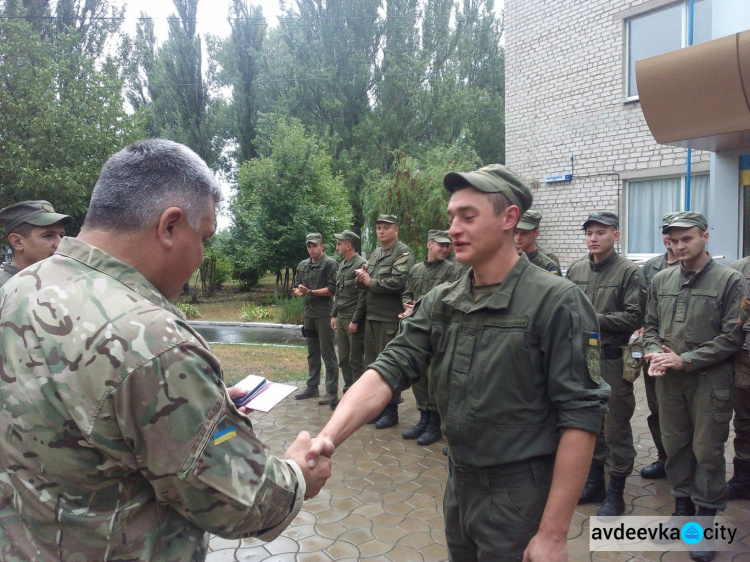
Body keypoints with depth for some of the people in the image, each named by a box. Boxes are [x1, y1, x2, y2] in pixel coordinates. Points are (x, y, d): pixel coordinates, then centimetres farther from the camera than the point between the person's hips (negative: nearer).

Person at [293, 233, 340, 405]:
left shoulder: (330, 263, -7)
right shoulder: (303, 265, 13)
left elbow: (332, 289, -12)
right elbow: (299, 286, 18)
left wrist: (310, 291, -19)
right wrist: (299, 291, -5)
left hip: (325, 313, -7)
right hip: (309, 313, 7)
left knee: (328, 353, -2)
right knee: (312, 352, 15)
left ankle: (332, 391, 5)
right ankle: (312, 387, 25)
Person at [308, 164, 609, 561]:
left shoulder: (556, 302, -17)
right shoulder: (440, 302, 0)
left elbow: (581, 416, -18)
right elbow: (389, 371, -8)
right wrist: (329, 437, -23)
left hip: (521, 497, -5)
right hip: (459, 485, 6)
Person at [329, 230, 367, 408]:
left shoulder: (361, 264, -12)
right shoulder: (341, 265, 15)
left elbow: (363, 295, -16)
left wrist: (355, 320, -18)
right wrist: (334, 315, 14)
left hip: (354, 320, -8)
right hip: (341, 319, 8)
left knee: (356, 360, -1)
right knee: (344, 359, 12)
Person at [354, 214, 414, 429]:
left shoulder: (403, 253, -8)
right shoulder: (375, 253, 18)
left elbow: (397, 282, -22)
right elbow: (364, 282, 21)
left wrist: (370, 282, -11)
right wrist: (361, 278, -3)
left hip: (390, 318, -8)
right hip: (371, 316, 8)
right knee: (371, 363, 14)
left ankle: (390, 411, 10)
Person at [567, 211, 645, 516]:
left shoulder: (629, 272, -7)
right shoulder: (576, 271, 7)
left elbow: (634, 317, -13)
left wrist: (595, 319, -18)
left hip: (612, 360, -5)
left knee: (616, 427, 5)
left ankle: (616, 492, 20)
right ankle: (594, 482, 32)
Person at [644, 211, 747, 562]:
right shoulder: (661, 281, 7)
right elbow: (651, 325, 12)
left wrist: (685, 360, -14)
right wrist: (655, 353, -7)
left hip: (710, 379, -4)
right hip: (668, 378, 4)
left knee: (707, 451, 4)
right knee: (675, 445, 13)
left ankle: (707, 520, 20)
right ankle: (683, 507, 31)